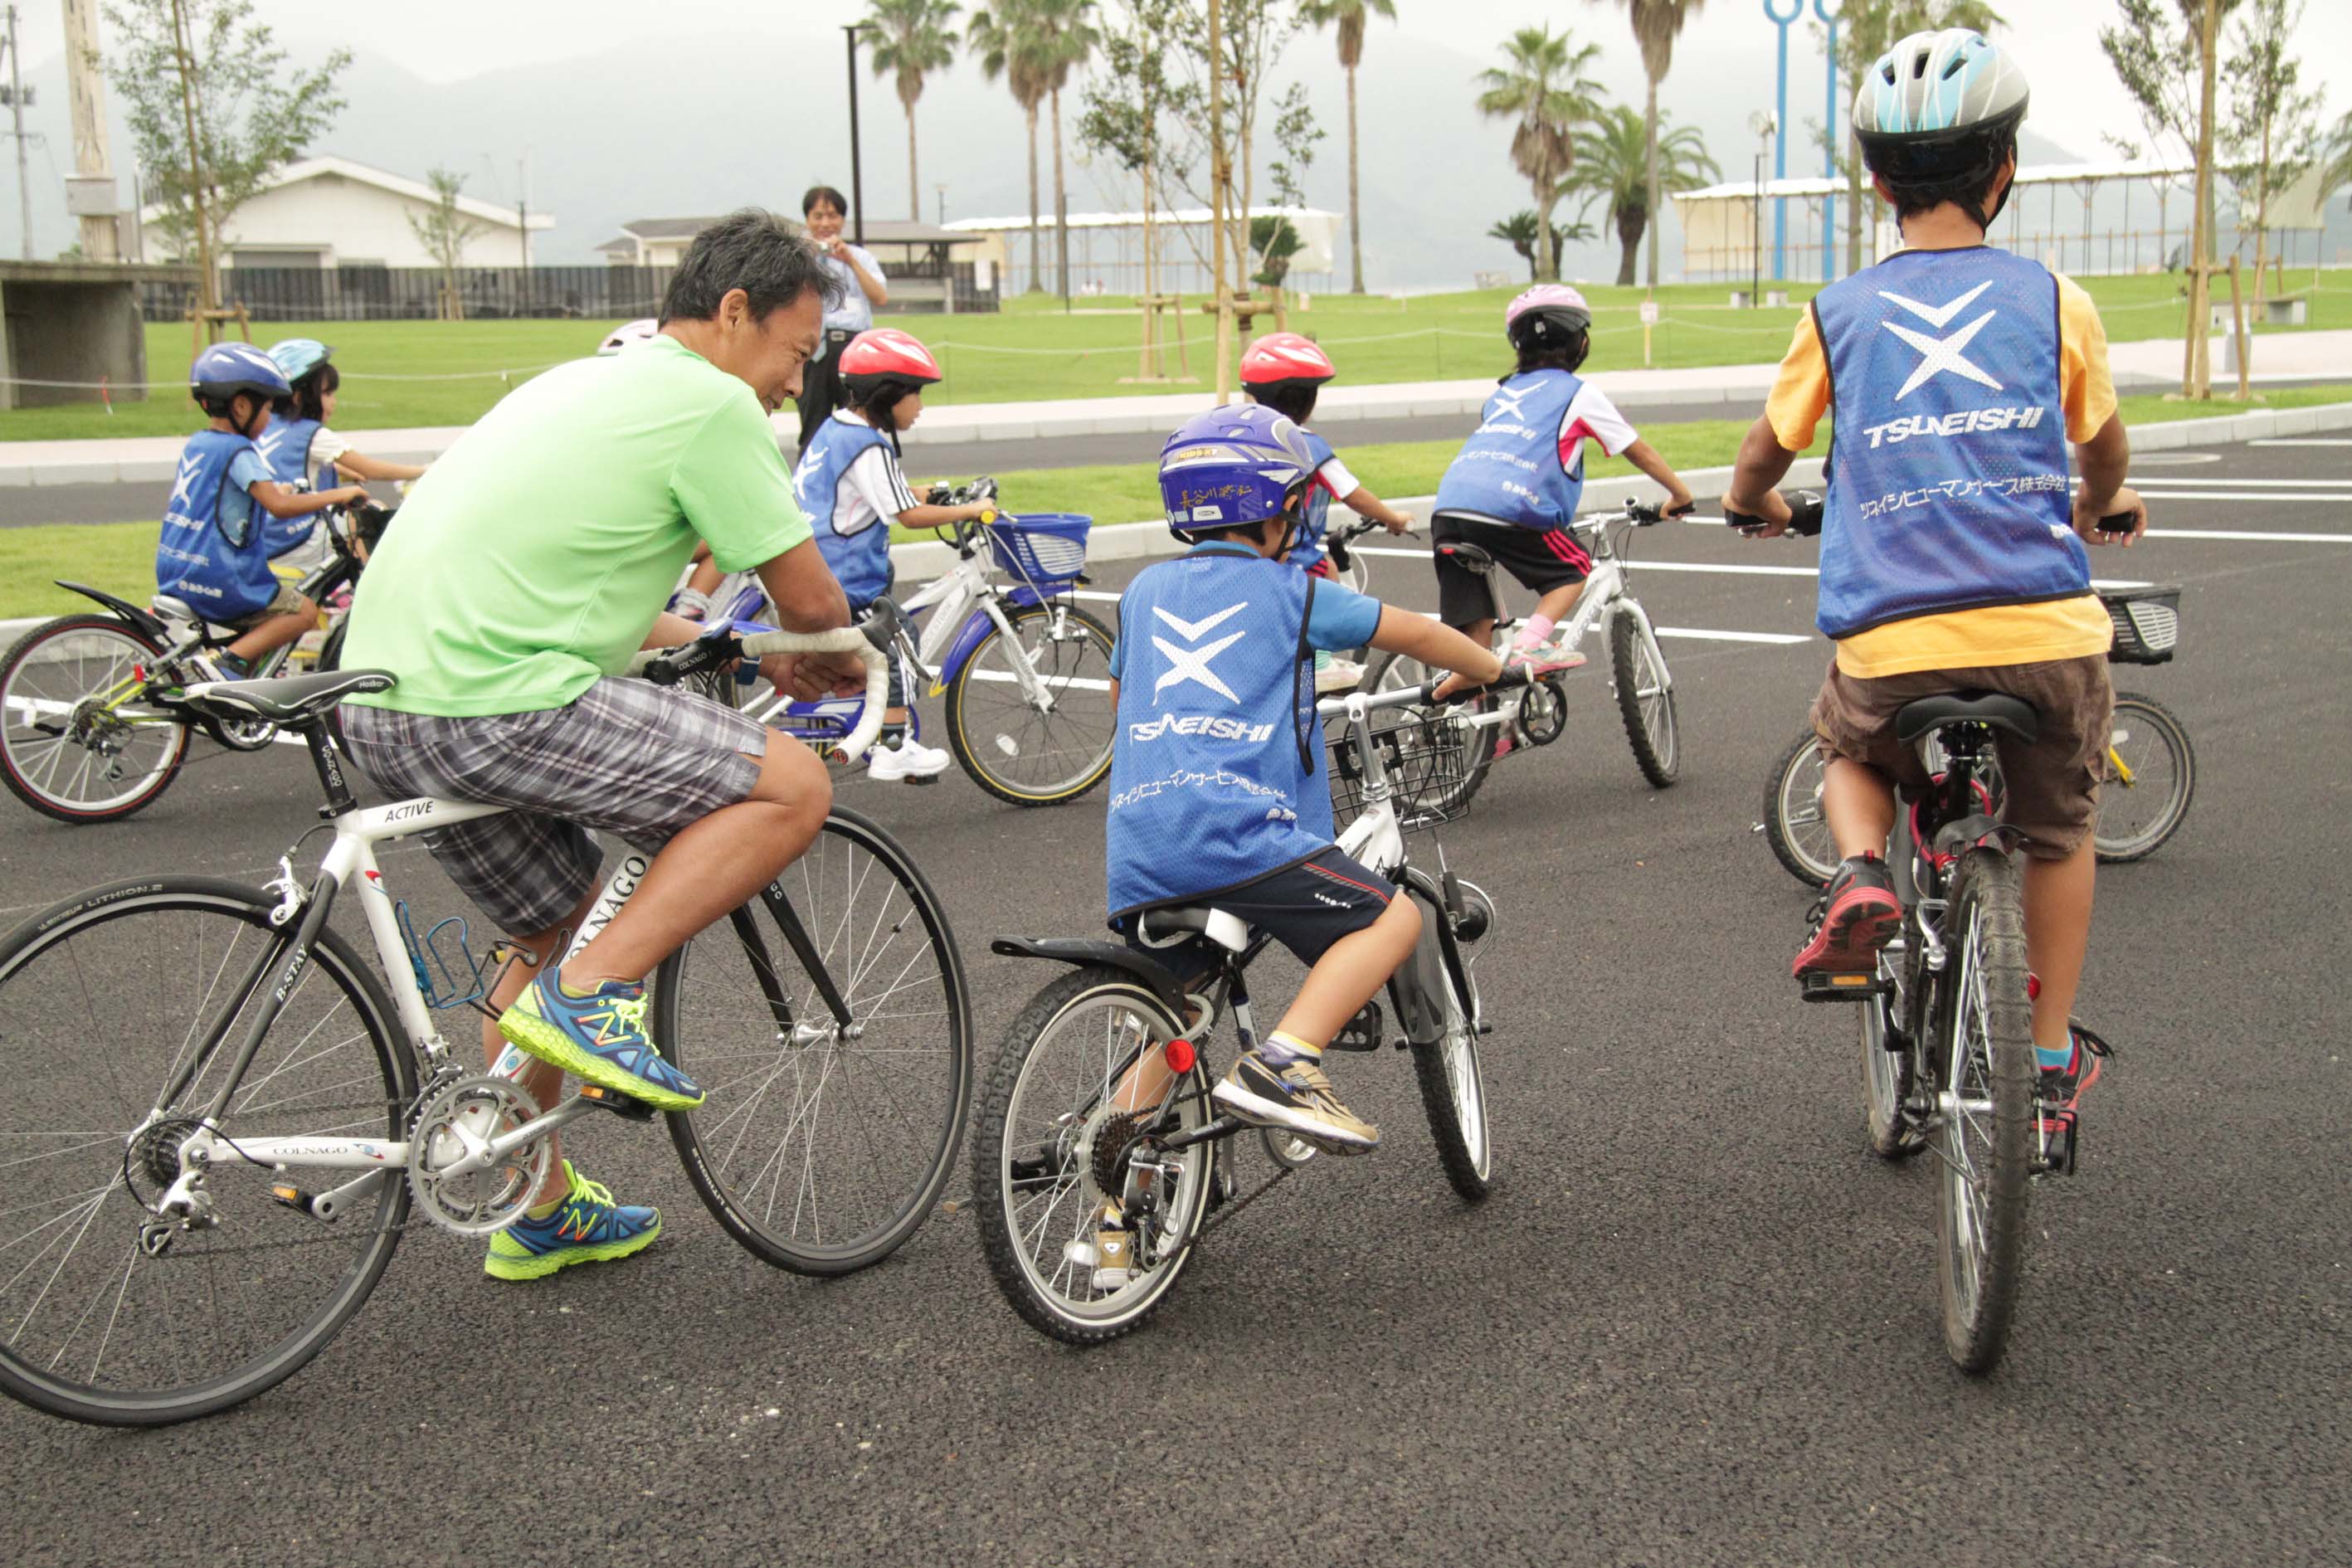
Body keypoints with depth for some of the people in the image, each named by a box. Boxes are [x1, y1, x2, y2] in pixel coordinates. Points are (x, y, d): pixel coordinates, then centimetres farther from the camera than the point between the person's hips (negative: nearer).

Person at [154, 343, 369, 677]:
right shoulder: (238, 452, -14)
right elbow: (279, 506, -25)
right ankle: (229, 662, -16)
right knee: (304, 612, -2)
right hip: (216, 582, -9)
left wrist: (275, 489, 39)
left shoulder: (195, 445, 13)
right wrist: (338, 495, -16)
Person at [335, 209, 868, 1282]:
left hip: (385, 696, 10)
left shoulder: (587, 381, 24)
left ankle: (539, 1212, 35)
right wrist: (837, 664, 20)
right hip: (489, 703, -10)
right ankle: (589, 999, -8)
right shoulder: (709, 400, -5)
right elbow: (810, 600, -3)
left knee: (561, 929, 26)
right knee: (791, 787, -7)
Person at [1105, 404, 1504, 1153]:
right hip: (1233, 830, -6)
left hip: (1135, 852, 6)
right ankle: (1279, 1066, -14)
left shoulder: (1146, 588, 22)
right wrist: (1493, 672, 33)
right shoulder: (1288, 591, 9)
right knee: (1391, 917, 2)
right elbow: (1419, 634, 16)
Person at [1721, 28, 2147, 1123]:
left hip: (1892, 643, 0)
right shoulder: (2052, 300, 8)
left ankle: (1860, 871, 4)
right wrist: (2104, 506, 47)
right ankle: (2051, 1060, 29)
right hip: (2046, 629, 0)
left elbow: (1768, 448, 20)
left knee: (1850, 747, 33)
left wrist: (1750, 504, 43)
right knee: (2058, 832, 26)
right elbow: (2102, 443, 24)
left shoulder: (1839, 314, 7)